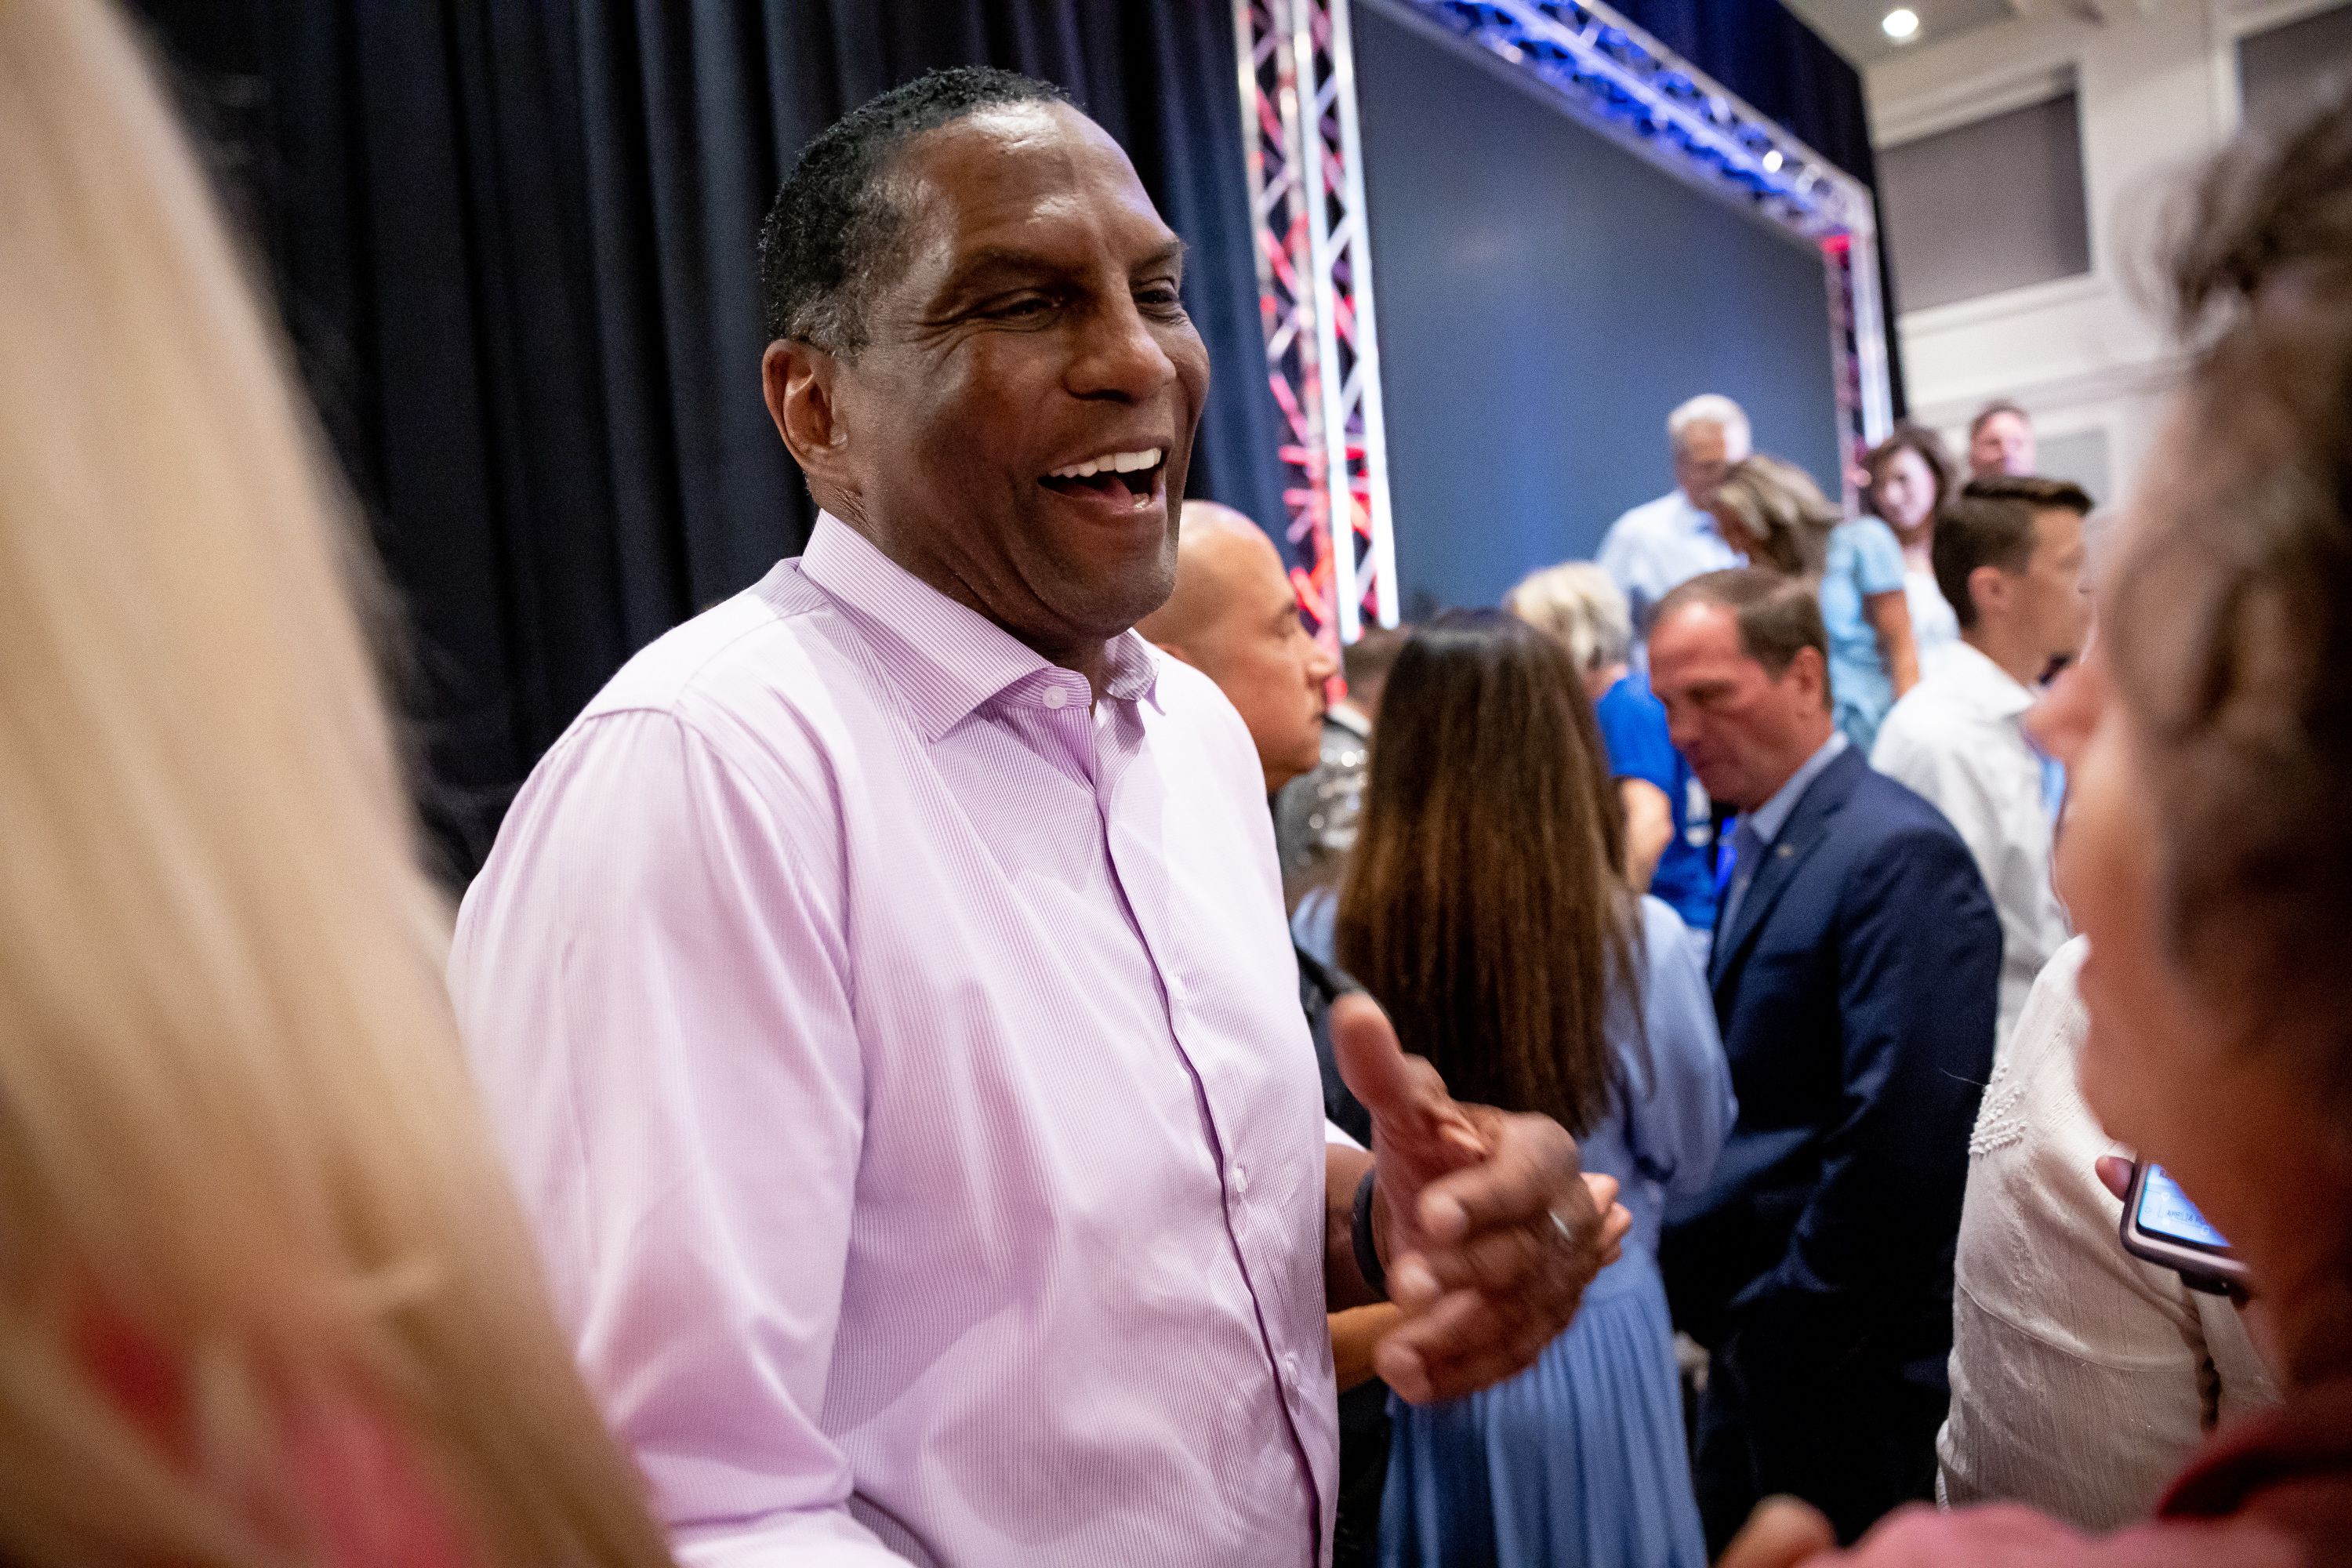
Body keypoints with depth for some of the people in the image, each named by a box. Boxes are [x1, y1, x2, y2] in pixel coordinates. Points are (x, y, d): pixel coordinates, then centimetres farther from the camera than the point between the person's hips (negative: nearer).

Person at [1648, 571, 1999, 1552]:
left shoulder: (1899, 855, -19)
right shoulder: (1759, 850, 11)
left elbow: (1901, 1133, -24)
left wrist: (1786, 1323, -16)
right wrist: (1726, 1317, 9)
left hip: (1846, 1365, -8)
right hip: (1757, 1347, 9)